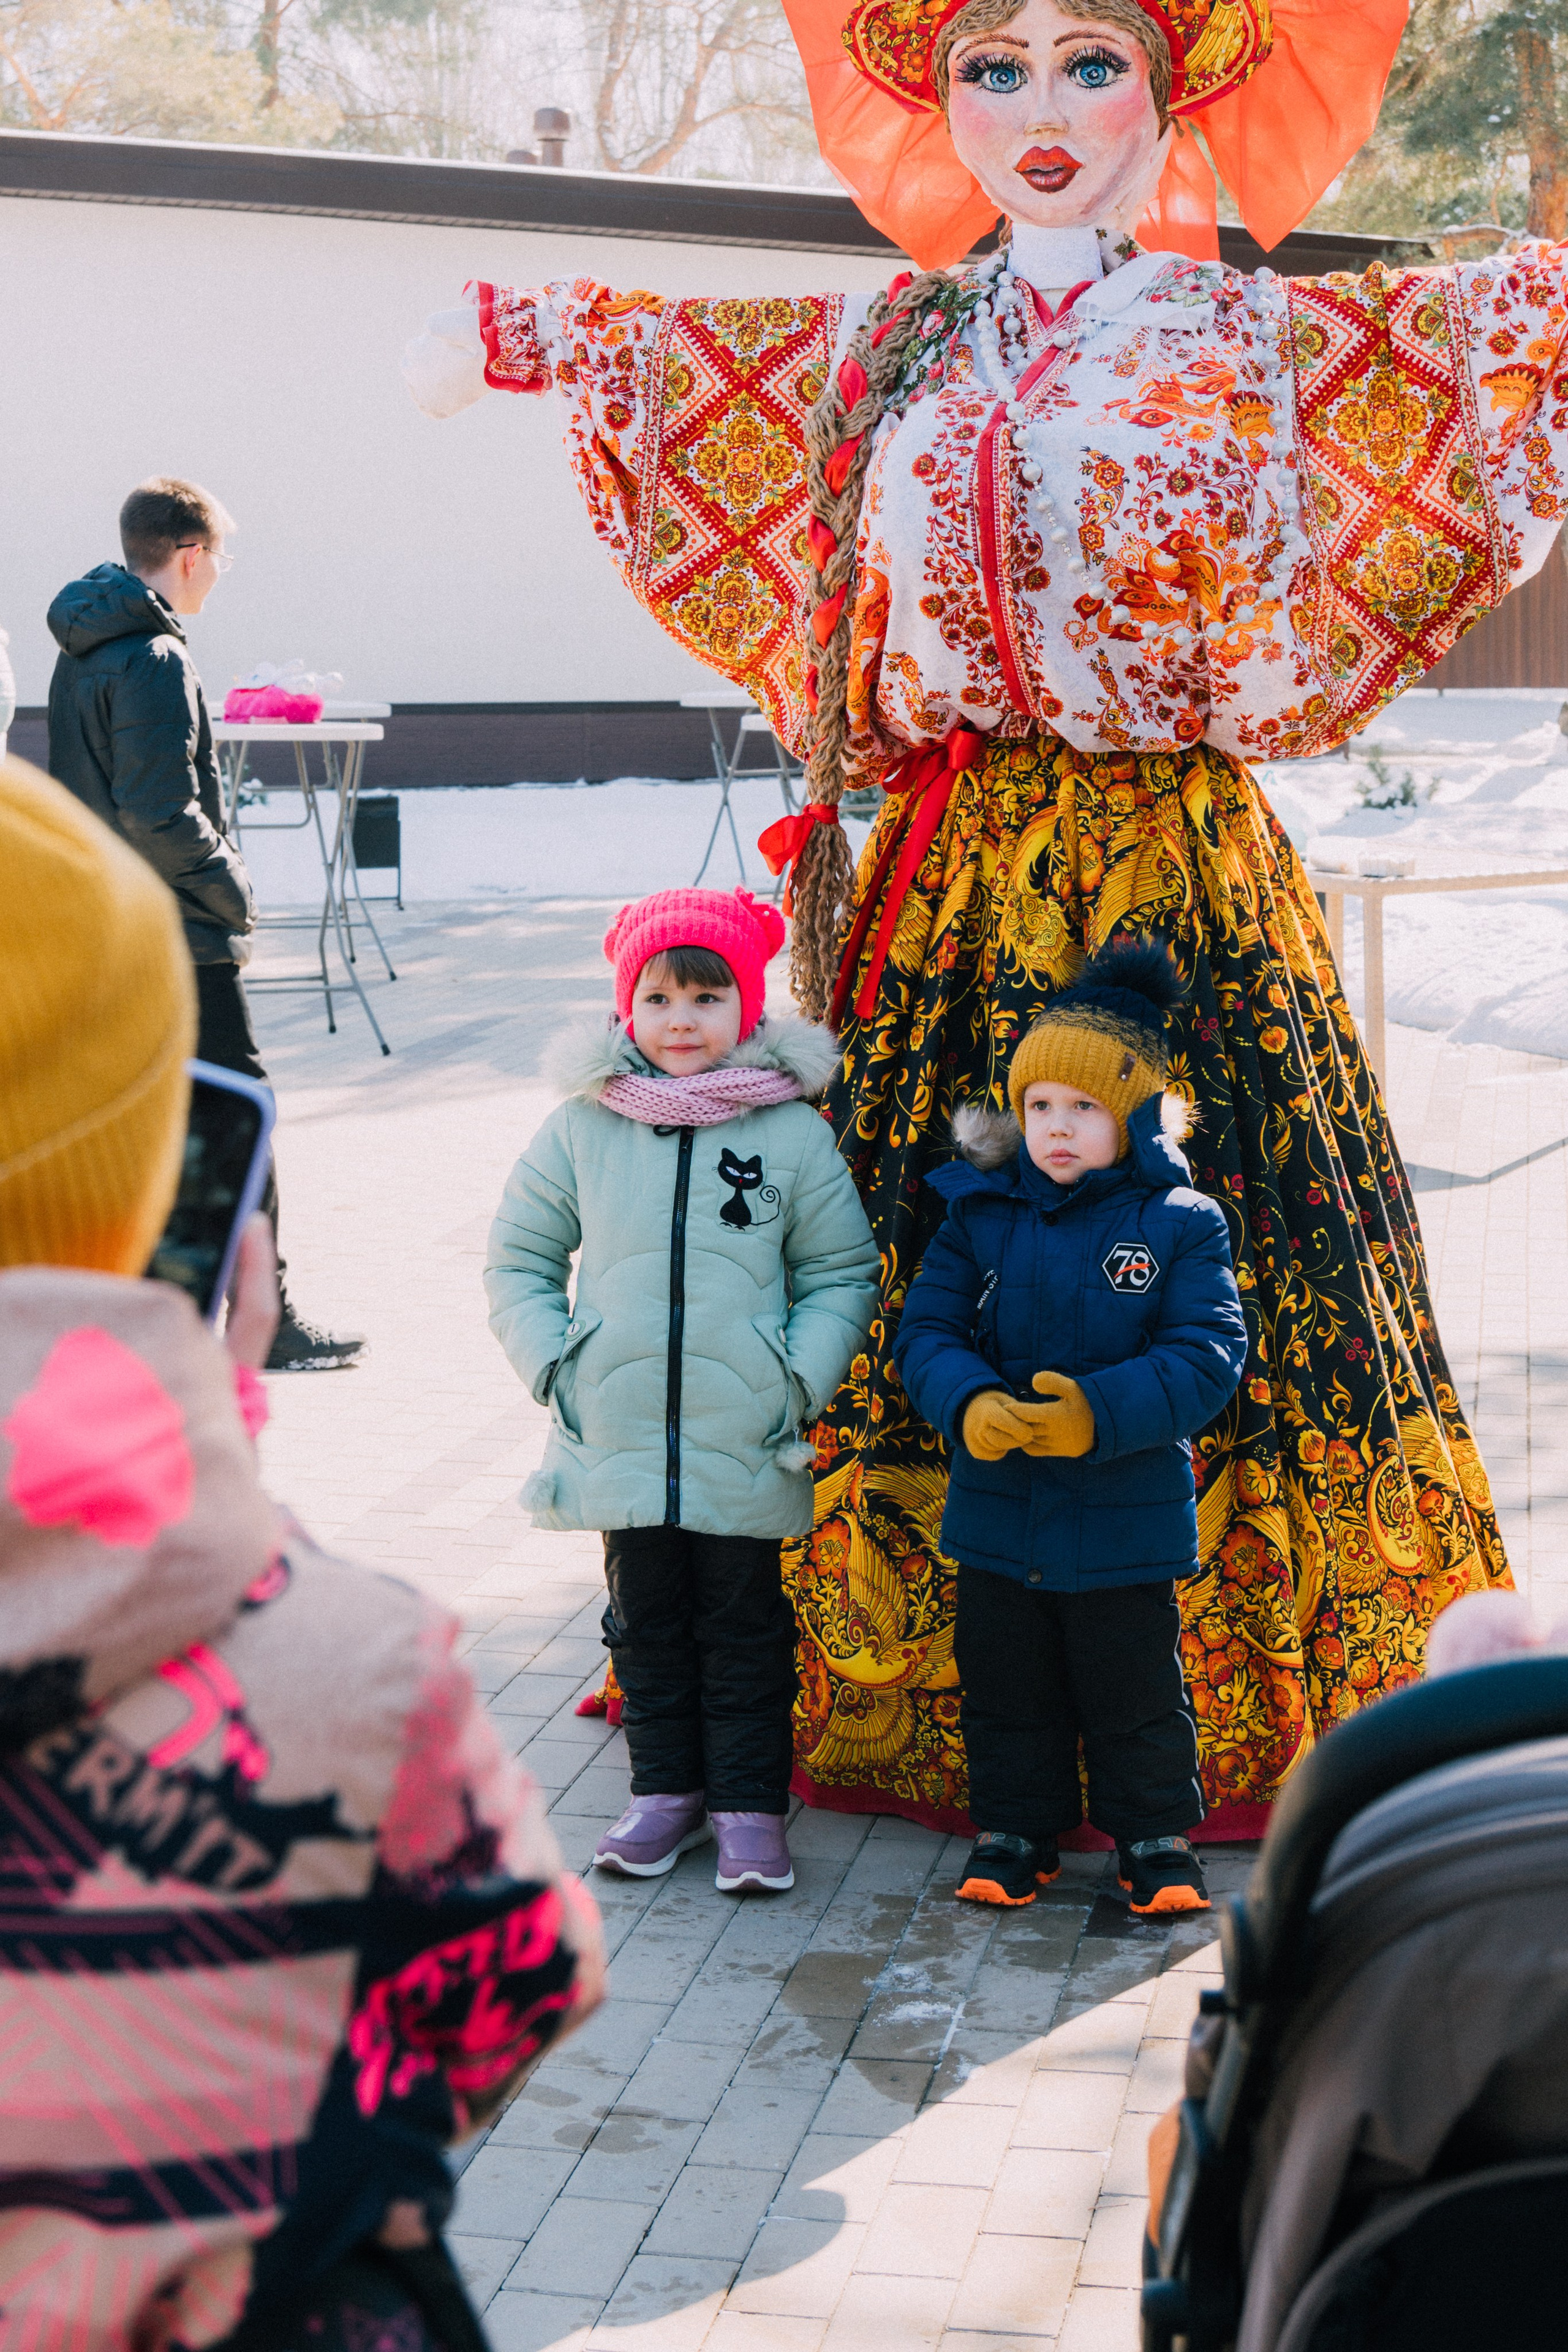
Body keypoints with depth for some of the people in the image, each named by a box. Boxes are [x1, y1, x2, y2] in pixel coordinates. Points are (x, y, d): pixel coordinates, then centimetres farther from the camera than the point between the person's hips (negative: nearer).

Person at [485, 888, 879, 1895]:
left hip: (749, 1444, -2)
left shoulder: (793, 1131, -2)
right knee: (648, 1622, 13)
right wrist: (552, 1364, 0)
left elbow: (842, 1274, 5)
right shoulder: (582, 1125, 1)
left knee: (744, 1629, 7)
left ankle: (751, 1804, 18)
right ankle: (667, 1789, 26)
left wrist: (801, 1377, -5)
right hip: (618, 1435, 2)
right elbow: (519, 1259, 10)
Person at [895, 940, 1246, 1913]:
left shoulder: (1181, 1225, -7)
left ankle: (1159, 1842, 26)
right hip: (998, 1512, 3)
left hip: (1129, 1517, -3)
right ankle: (1017, 1836, 31)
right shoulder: (979, 1215, 1)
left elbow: (1209, 1356, -13)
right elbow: (927, 1330, -1)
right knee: (1006, 1689, 14)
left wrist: (1102, 1413, -26)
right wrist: (969, 1406, -22)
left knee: (1137, 1697, 8)